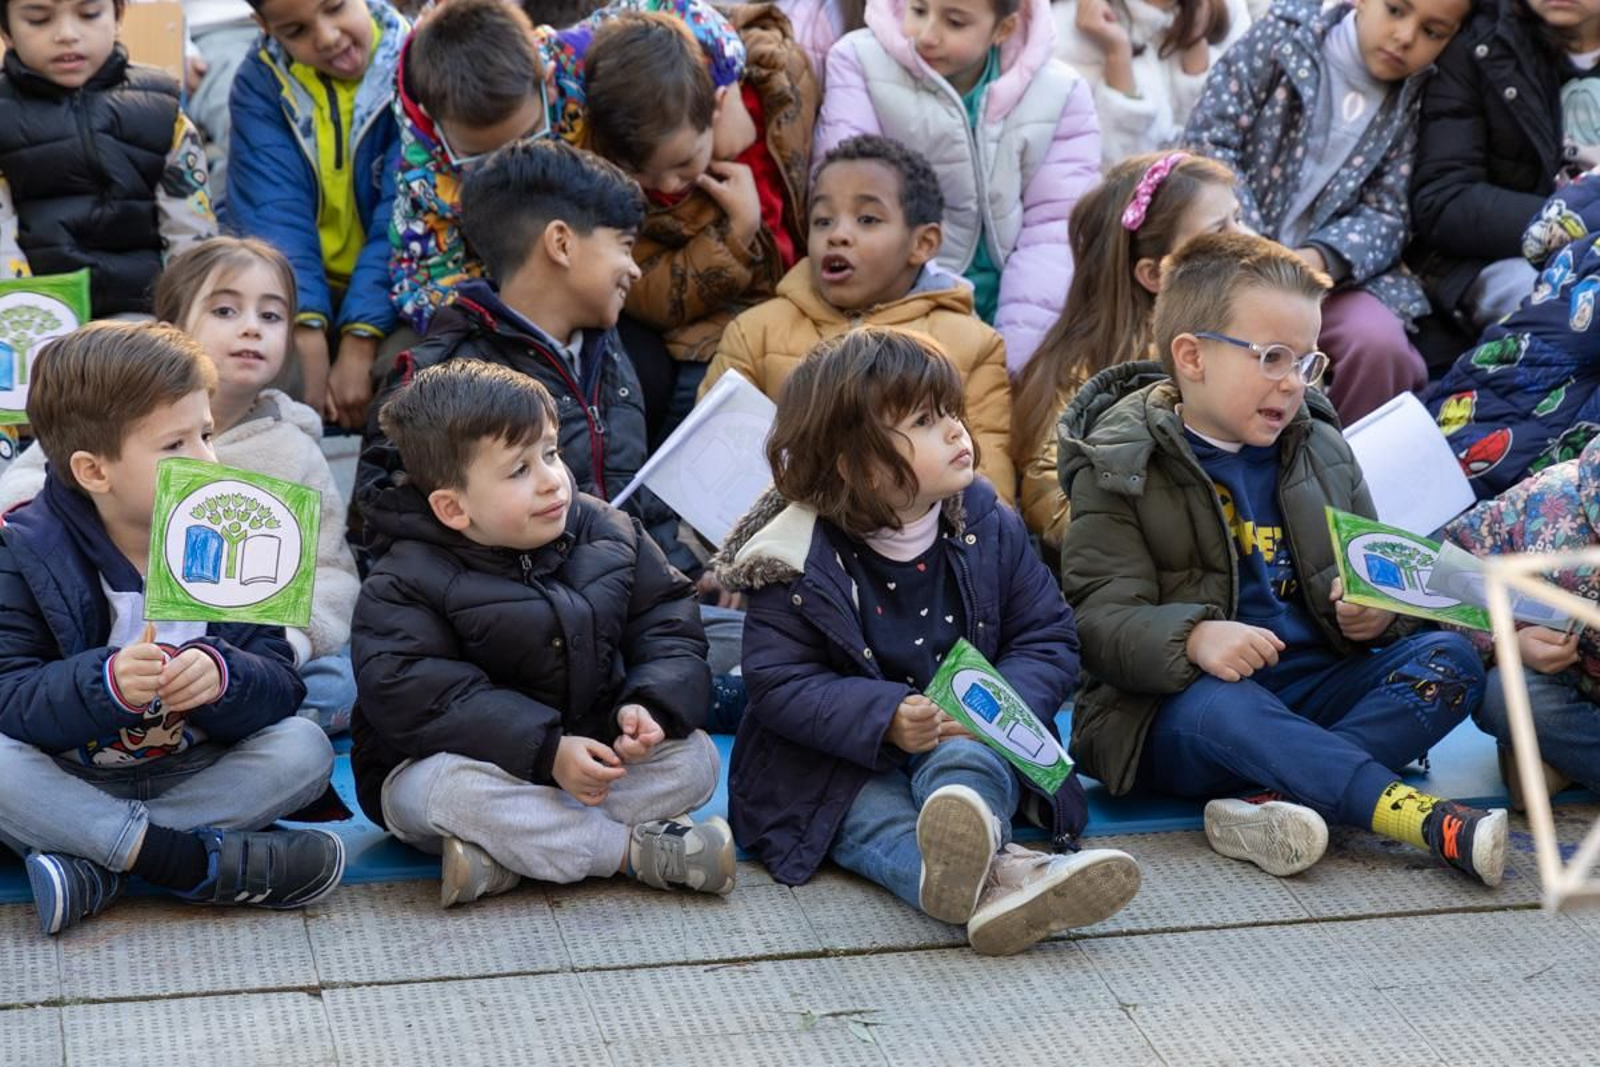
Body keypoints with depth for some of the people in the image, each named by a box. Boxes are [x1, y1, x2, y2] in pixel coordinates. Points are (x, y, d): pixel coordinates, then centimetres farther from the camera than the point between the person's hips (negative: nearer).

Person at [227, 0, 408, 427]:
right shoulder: (259, 85, -4)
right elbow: (274, 218, -16)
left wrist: (360, 344, -30)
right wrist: (309, 340, -31)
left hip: (396, 299, -2)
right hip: (314, 296, 2)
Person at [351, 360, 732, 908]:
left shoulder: (606, 534, -1)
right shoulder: (406, 584, -15)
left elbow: (669, 626, 3)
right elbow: (418, 702, -26)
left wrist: (650, 706, -20)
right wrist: (547, 750, -33)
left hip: (590, 753, 5)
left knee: (693, 756, -17)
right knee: (457, 787, -38)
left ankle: (504, 854, -27)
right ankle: (639, 849, -27)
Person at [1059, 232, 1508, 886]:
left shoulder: (1322, 453, 16)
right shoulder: (1119, 470, -2)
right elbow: (1101, 619, -11)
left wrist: (1373, 612, -6)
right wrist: (1193, 639, -32)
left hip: (1313, 686, 5)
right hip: (1176, 706, -5)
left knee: (1449, 658, -17)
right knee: (1218, 706, -38)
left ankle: (1278, 806, -37)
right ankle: (1436, 824, -50)